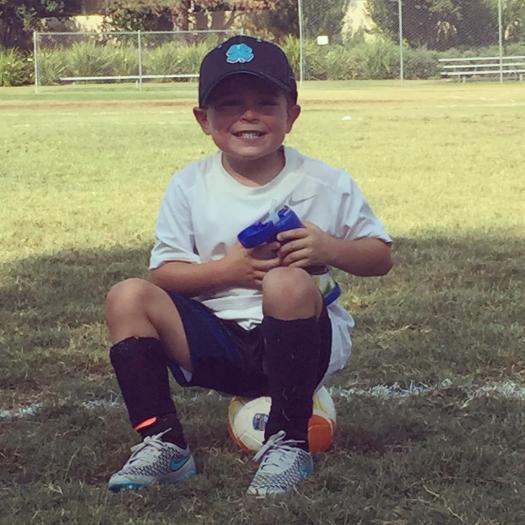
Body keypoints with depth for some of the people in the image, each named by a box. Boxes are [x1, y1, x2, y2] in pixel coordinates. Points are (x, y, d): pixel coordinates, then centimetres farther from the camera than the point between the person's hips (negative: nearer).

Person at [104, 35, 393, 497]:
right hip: (218, 345, 3)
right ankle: (161, 443, -17)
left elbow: (381, 257, 4)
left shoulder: (327, 184, 0)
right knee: (128, 296, -17)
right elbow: (163, 275, 0)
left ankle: (290, 445, -25)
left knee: (288, 282, -36)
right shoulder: (189, 187, 3)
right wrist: (225, 271, -17)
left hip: (305, 344, -2)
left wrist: (331, 249, -17)